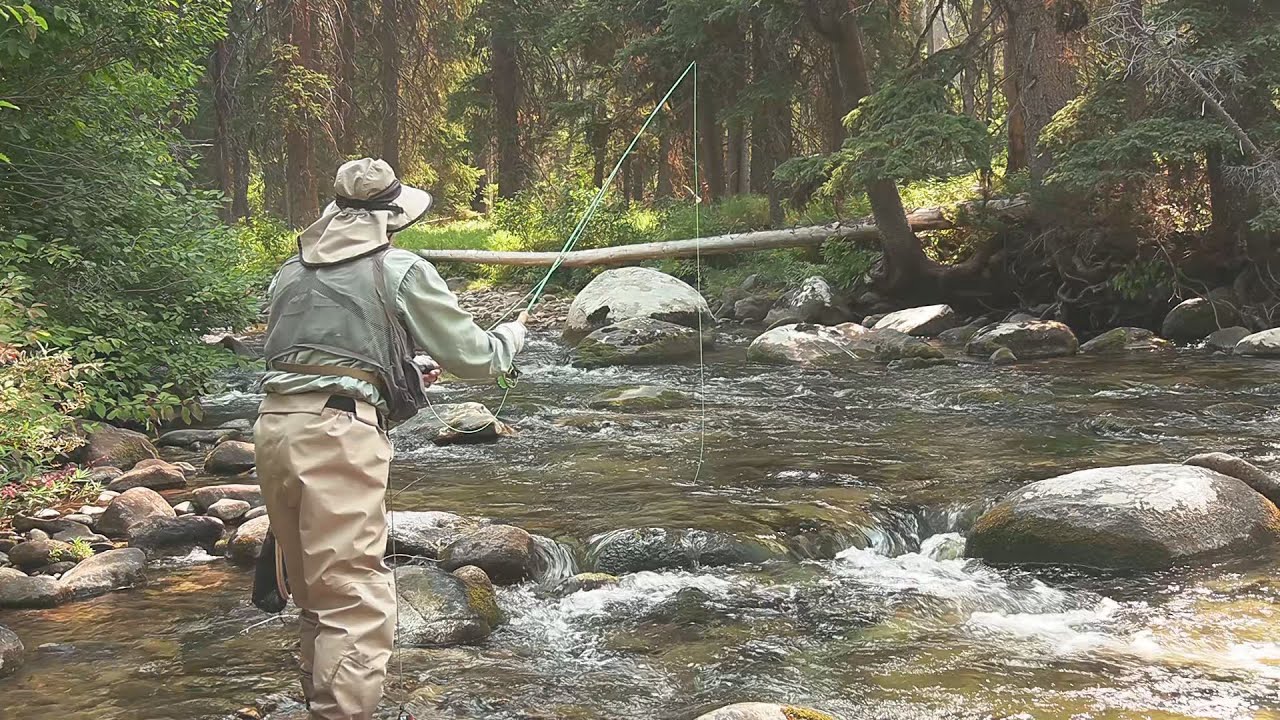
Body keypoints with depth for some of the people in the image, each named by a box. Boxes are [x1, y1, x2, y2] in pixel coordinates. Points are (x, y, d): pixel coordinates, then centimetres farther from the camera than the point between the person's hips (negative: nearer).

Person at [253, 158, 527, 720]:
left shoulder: (292, 272, 20)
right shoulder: (402, 271, 4)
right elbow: (474, 357, 8)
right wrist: (514, 332, 31)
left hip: (275, 423, 7)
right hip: (338, 433, -7)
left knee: (314, 591, 18)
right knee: (356, 601, -6)